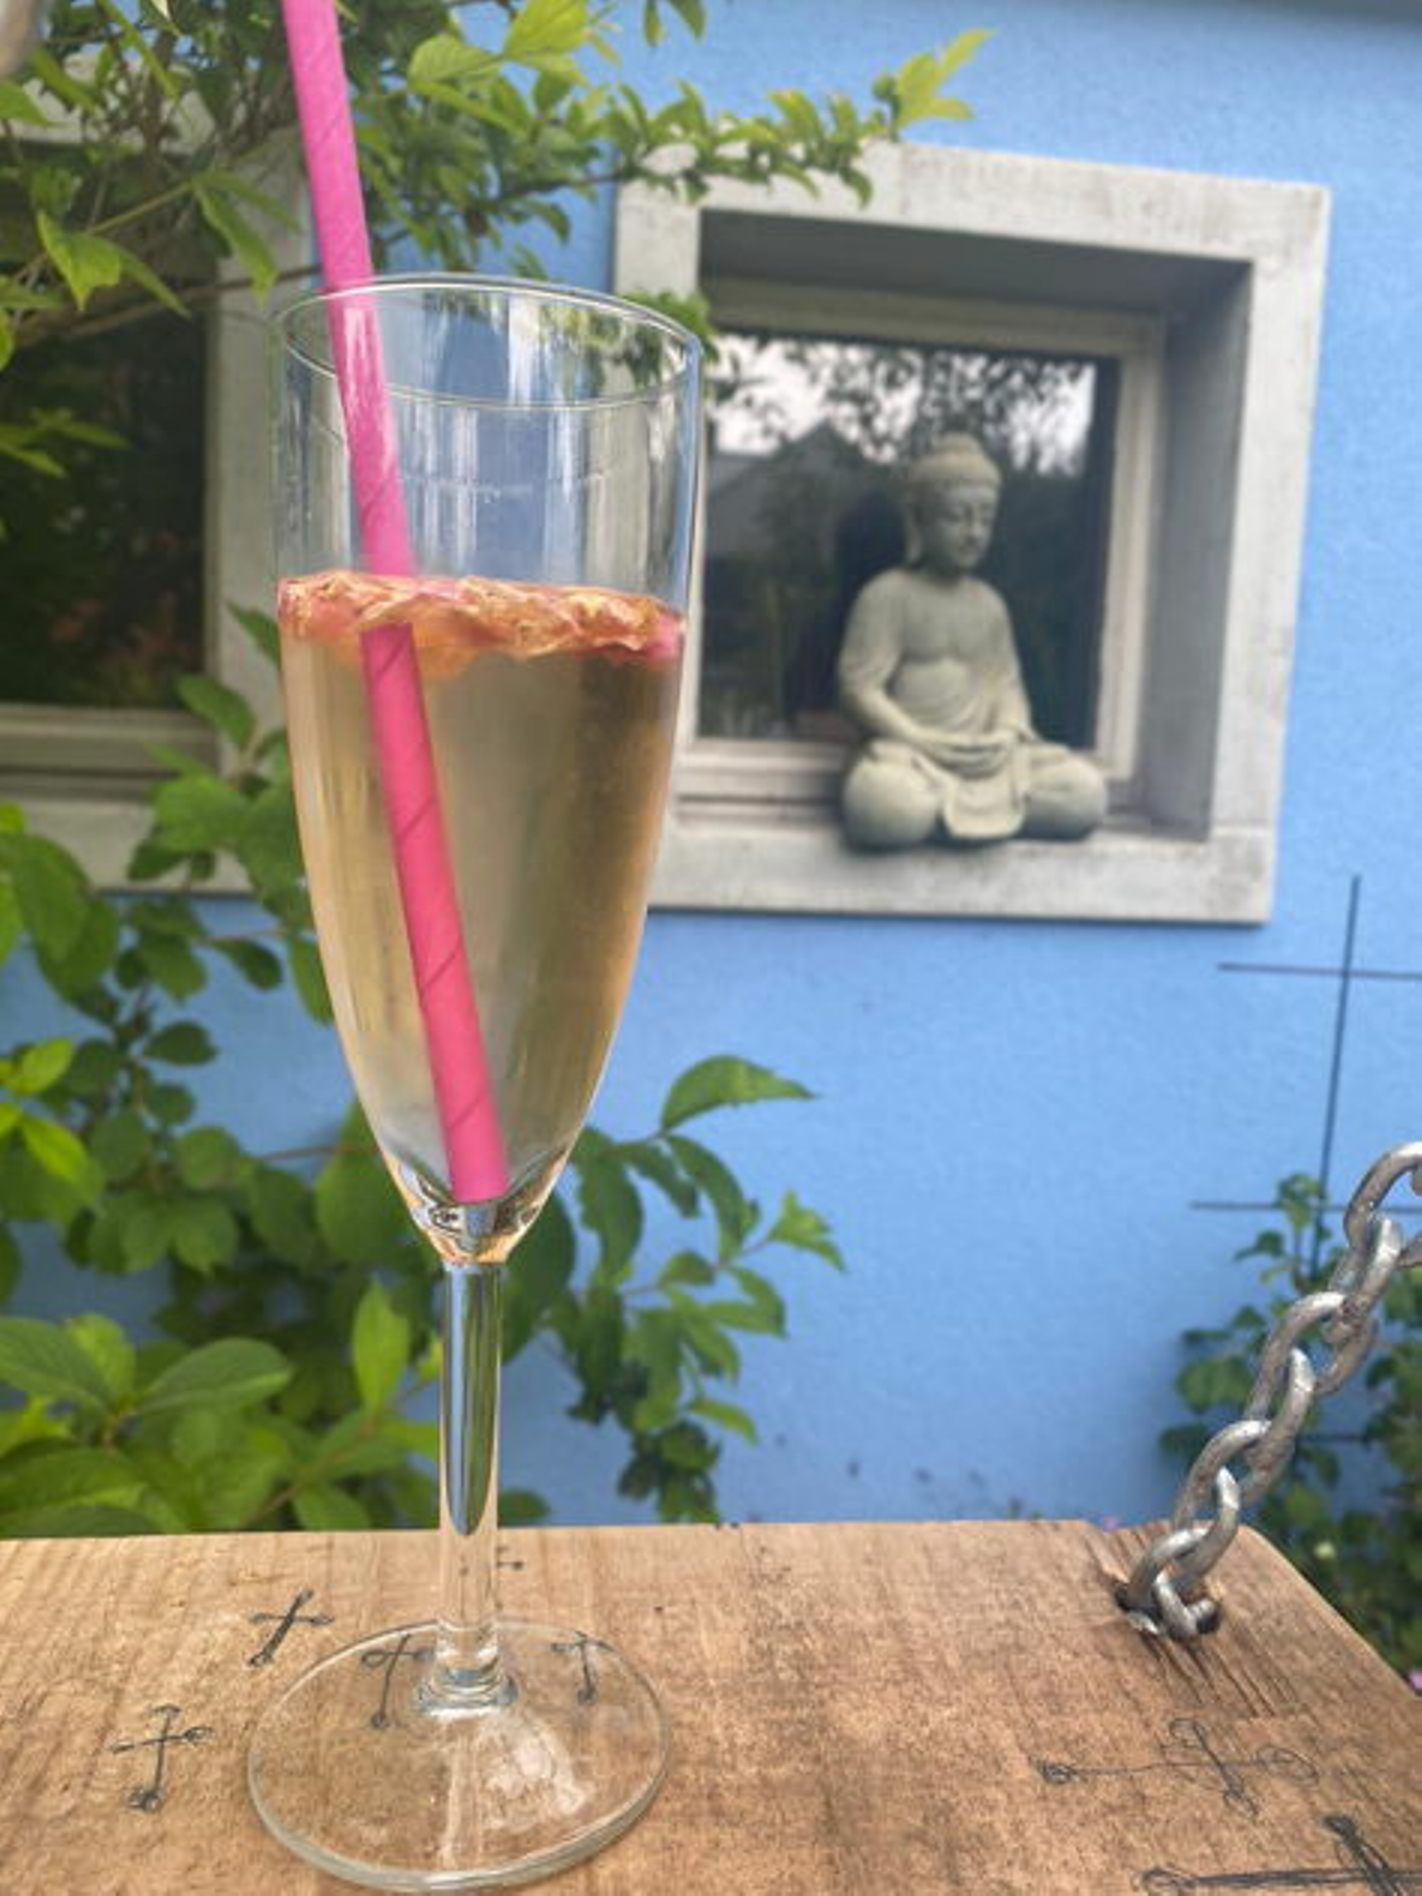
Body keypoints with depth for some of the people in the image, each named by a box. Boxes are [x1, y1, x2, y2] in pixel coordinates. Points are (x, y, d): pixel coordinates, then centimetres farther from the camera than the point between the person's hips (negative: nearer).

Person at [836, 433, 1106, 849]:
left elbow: (1006, 683, 14)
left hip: (984, 758, 5)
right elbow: (858, 688, -9)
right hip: (908, 752, -5)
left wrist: (1006, 735, -9)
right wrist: (927, 743, -17)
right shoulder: (887, 595, -3)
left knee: (1087, 791, -13)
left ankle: (962, 810, -9)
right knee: (886, 806, -40)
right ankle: (990, 811, -12)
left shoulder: (989, 604, 15)